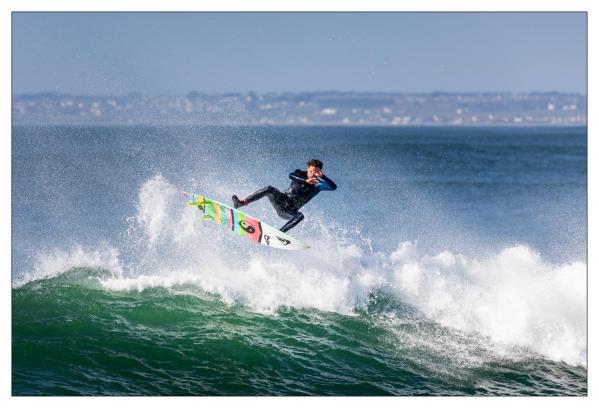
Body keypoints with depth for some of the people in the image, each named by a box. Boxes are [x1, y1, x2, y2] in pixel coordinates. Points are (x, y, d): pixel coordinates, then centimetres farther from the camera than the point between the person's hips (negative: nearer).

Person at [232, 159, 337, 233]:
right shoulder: (300, 174, -2)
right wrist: (306, 180, -38)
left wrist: (322, 177, -31)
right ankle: (241, 203, -35)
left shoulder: (318, 185, -4)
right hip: (281, 201, 0)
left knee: (300, 216, -35)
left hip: (289, 211, 0)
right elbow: (291, 175, -25)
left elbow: (333, 187, -18)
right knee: (269, 189, -28)